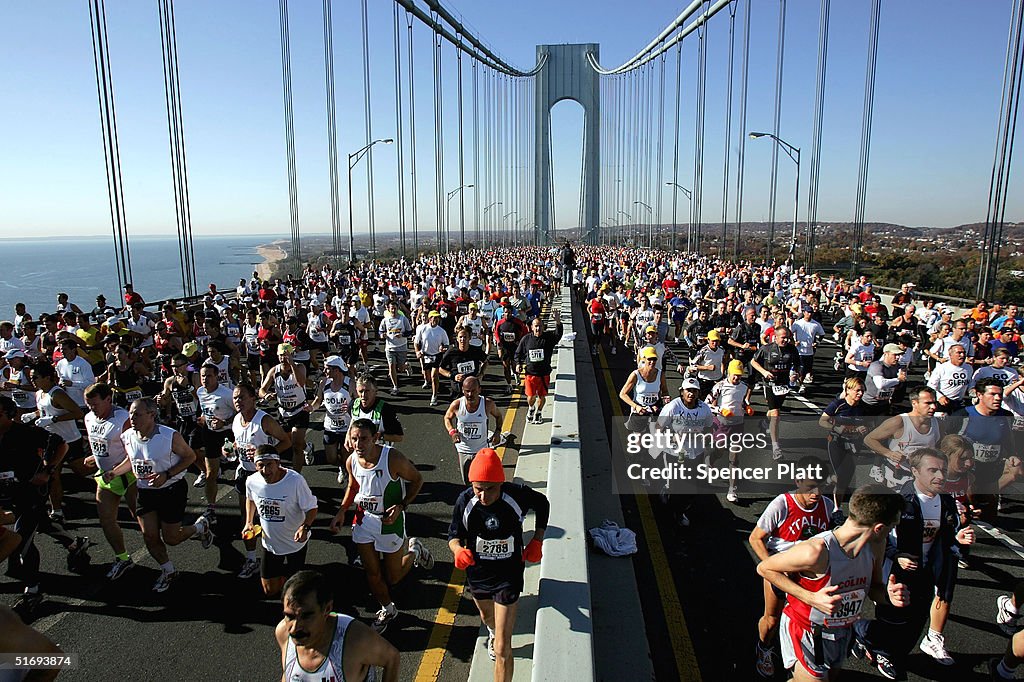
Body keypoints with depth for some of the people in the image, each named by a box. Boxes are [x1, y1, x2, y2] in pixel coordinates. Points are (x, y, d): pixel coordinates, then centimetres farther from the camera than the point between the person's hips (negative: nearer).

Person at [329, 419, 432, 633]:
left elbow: (416, 480, -12)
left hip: (390, 520, -4)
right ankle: (387, 610, 39)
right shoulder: (351, 461, -10)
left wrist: (401, 506, -22)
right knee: (372, 573, 13)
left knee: (392, 578, 8)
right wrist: (341, 511, 2)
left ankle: (414, 549, 36)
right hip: (364, 519, 4)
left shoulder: (393, 459, -27)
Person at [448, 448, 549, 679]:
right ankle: (493, 633, 70)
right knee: (487, 616, 35)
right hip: (477, 572, 3)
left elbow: (543, 504, -4)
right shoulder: (465, 502, -24)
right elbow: (454, 534, -8)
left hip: (508, 576, -3)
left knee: (502, 649, -6)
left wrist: (537, 541, -7)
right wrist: (458, 550, -31)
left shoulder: (517, 495, -27)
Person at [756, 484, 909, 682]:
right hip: (806, 634, -7)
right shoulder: (816, 551, -33)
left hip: (841, 633, 7)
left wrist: (888, 595, -18)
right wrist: (811, 598, -29)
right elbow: (764, 568, -22)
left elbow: (873, 586, 6)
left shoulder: (875, 545, -11)